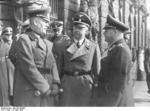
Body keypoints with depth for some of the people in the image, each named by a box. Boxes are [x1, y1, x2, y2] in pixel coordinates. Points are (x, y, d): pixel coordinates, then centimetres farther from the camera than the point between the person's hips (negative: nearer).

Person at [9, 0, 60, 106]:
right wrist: (45, 87, -13)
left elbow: (53, 64, 10)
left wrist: (55, 83, -5)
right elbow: (29, 68, -15)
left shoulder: (47, 43, 15)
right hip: (30, 93, -6)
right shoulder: (24, 39, -7)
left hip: (47, 93, 7)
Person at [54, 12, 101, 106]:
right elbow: (59, 69, 6)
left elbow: (96, 71, 5)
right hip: (67, 86, 0)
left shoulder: (93, 47, 5)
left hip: (86, 87, 0)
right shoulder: (62, 46, 6)